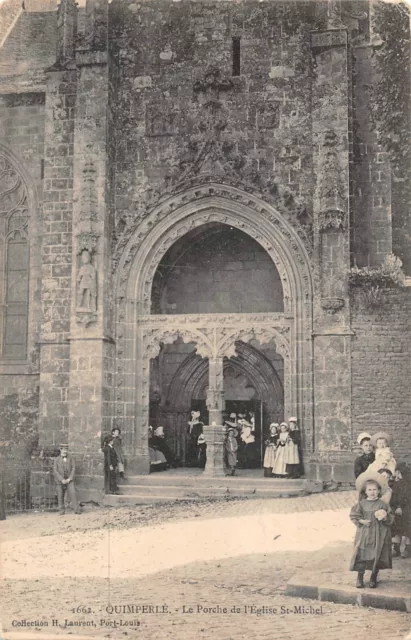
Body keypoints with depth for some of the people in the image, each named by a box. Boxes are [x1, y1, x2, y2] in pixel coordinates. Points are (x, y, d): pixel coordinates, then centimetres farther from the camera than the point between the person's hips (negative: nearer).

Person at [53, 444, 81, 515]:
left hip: (69, 480, 0)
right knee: (60, 496, 0)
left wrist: (69, 479, -11)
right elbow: (55, 471, -3)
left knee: (72, 493, -13)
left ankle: (76, 509, -16)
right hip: (59, 480, 0)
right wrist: (62, 480, -13)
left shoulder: (71, 459, 7)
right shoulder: (56, 459, 4)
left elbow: (73, 469, 2)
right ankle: (62, 511, 12)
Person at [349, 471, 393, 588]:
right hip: (364, 534, 0)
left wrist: (385, 518, -19)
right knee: (362, 556, -2)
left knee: (376, 557, 4)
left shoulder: (382, 504, -2)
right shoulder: (361, 504, -1)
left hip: (378, 535, 0)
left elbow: (391, 519, 1)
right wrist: (361, 521, -11)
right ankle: (359, 579, 13)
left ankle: (373, 579, 23)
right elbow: (353, 516, 3)